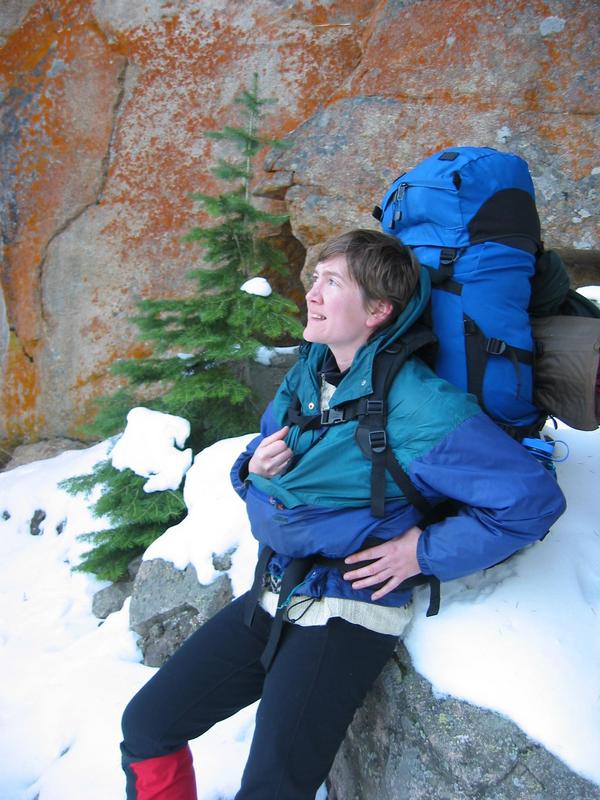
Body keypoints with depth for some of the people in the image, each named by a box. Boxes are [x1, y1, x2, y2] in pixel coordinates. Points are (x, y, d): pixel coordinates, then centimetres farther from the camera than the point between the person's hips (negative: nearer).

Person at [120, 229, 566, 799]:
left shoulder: (417, 405, -19)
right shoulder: (305, 376, 4)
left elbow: (533, 498, -19)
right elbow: (263, 452, 19)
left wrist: (425, 551, -16)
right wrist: (255, 469, -6)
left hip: (345, 614, -7)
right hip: (270, 595, 7)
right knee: (146, 724, 9)